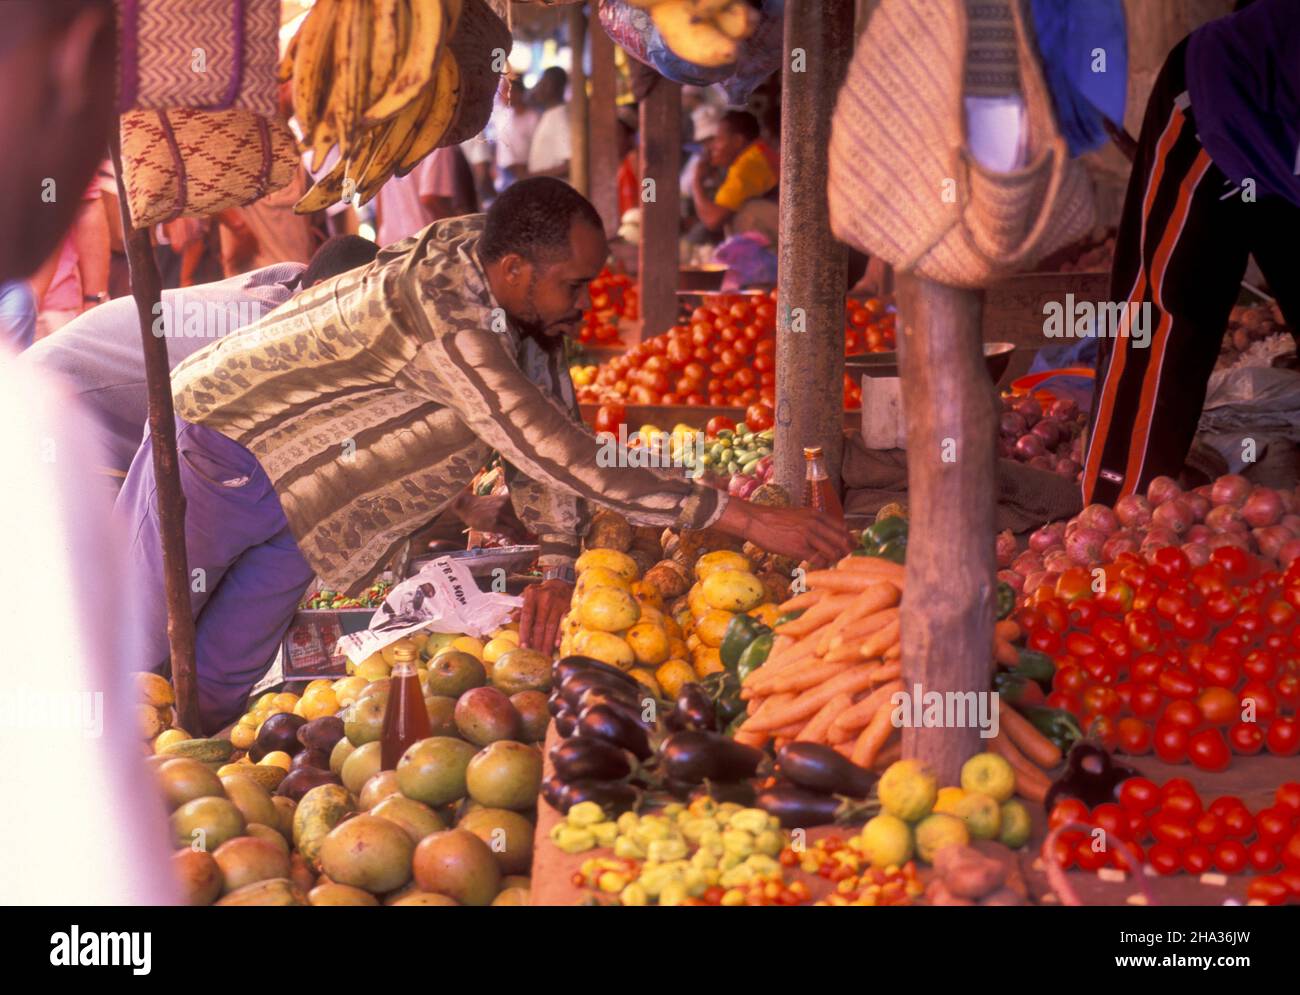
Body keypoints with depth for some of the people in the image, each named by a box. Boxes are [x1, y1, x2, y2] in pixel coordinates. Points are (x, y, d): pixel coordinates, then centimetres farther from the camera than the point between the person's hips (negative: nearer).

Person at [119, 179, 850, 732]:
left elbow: (554, 423, 1)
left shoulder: (514, 286, -11)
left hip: (297, 494, 8)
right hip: (221, 439, -8)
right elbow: (574, 466, -41)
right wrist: (745, 519, -42)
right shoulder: (442, 323, -38)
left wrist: (558, 567, -9)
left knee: (219, 691, 9)